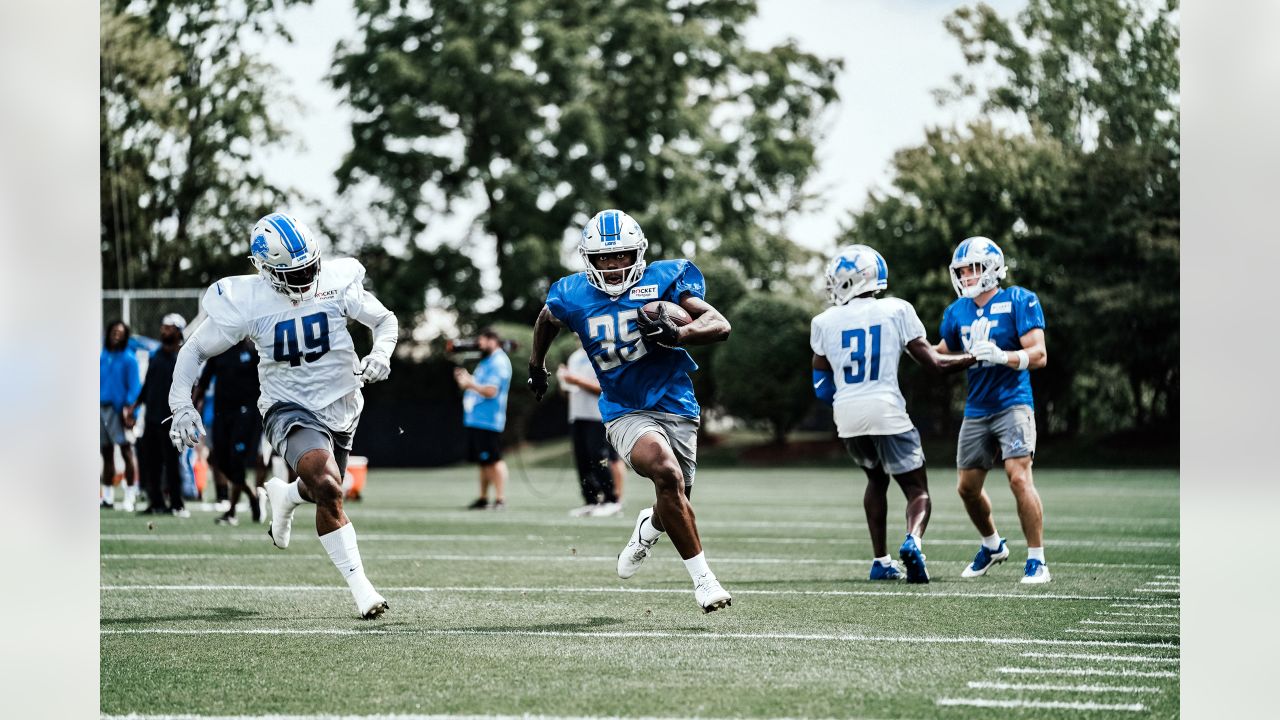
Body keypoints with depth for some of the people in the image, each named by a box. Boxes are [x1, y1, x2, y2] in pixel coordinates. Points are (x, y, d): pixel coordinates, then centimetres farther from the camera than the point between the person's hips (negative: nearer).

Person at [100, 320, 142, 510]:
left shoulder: (128, 358, -3)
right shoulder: (102, 357, 13)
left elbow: (134, 386, -6)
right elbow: (98, 382, 16)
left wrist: (128, 408, -17)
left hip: (119, 410, -6)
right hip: (101, 408, 6)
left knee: (126, 451, -10)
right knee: (106, 453, 11)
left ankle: (130, 497, -11)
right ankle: (107, 496, 18)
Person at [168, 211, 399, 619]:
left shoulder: (337, 284, -11)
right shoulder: (245, 303, -15)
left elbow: (385, 320, 4)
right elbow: (195, 350, -3)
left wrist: (380, 354, -18)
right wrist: (181, 405, -14)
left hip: (340, 407, 4)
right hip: (289, 411, -4)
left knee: (324, 495, 17)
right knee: (327, 488, -30)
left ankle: (285, 495, 52)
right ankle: (360, 588, -13)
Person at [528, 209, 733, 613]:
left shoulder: (662, 280, -8)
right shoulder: (574, 297, -2)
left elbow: (720, 326, -14)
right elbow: (546, 320, 23)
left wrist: (675, 335, -31)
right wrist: (536, 365, 36)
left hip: (676, 408, 1)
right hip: (626, 414, -1)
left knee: (674, 506, 10)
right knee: (667, 473, -30)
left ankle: (649, 528, 52)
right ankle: (703, 579, -23)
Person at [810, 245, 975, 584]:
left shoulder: (824, 322, 6)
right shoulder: (897, 311, 0)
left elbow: (821, 387, 13)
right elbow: (934, 363, 0)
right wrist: (974, 357, 16)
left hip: (847, 416, 3)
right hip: (887, 412, -3)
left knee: (877, 480, 27)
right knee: (917, 490, 7)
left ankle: (881, 561, 21)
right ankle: (913, 541, -25)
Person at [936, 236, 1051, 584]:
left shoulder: (1018, 301, -8)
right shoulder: (957, 312, 10)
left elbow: (1038, 355, -14)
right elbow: (941, 355, 25)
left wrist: (1003, 356, -30)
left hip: (1012, 403, -7)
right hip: (976, 409, 7)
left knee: (1019, 478, -20)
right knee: (968, 488, 11)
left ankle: (1037, 561, -13)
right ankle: (992, 546, 36)